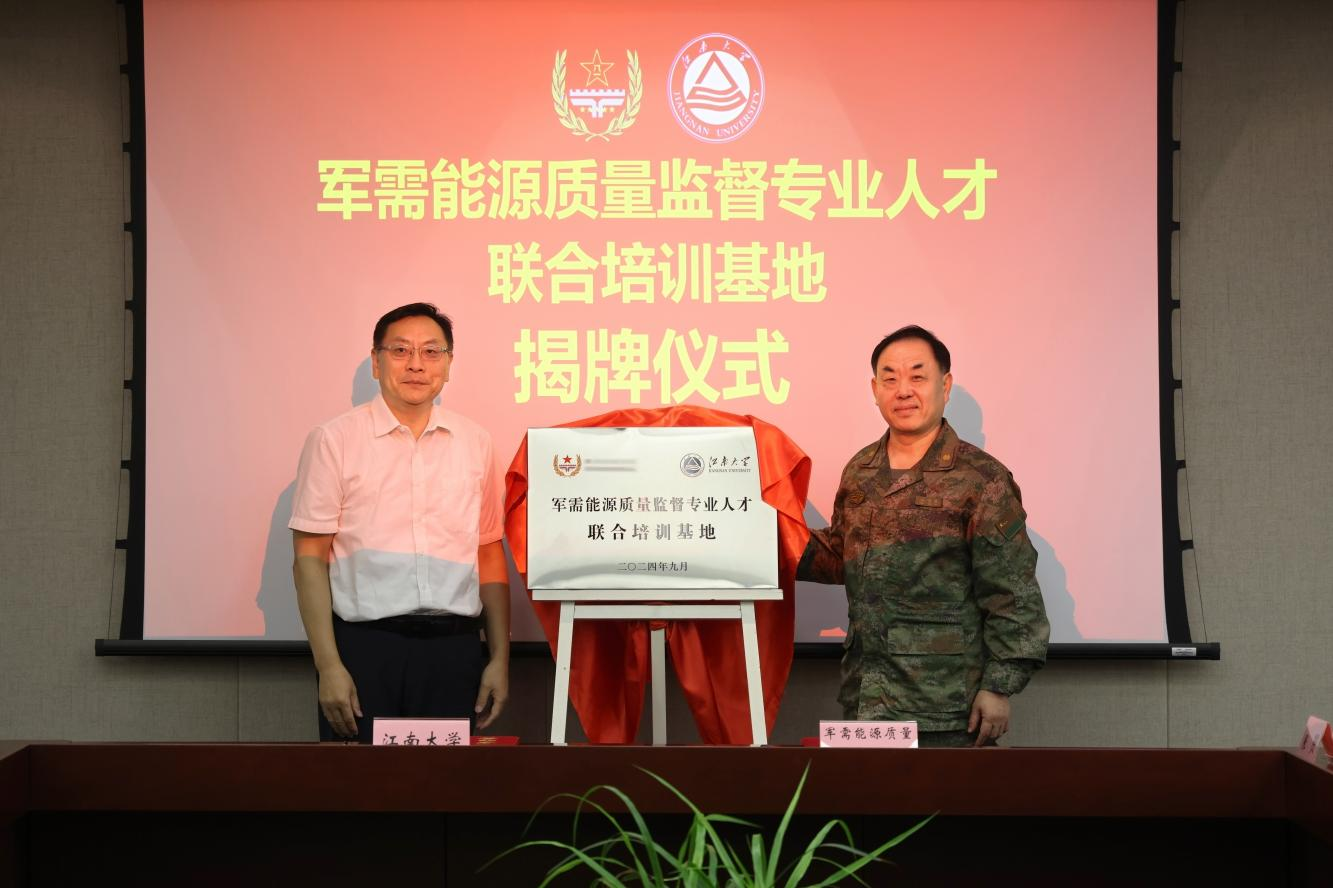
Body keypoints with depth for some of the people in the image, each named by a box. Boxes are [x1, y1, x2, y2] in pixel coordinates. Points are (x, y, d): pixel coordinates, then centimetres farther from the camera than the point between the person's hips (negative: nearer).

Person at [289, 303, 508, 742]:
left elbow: (490, 555, 13)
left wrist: (500, 657, 8)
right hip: (364, 647, -3)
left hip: (454, 650, 3)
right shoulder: (334, 440, 0)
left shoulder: (475, 443, 10)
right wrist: (328, 667, -9)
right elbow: (310, 558, -2)